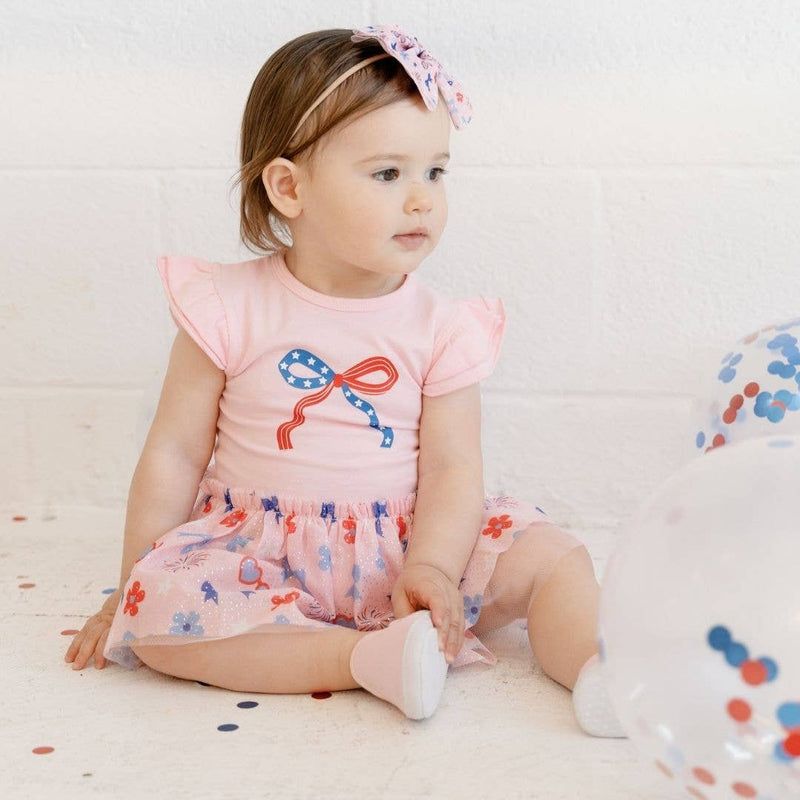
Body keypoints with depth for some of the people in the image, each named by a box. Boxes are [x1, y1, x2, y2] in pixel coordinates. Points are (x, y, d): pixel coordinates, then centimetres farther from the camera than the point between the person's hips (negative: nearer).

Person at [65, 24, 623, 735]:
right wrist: (131, 591, 0)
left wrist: (431, 568, -25)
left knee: (550, 554, -15)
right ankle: (369, 657, -34)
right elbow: (174, 454, -1)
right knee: (157, 610, -29)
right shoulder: (230, 310, -6)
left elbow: (452, 464, -7)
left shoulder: (441, 328, -2)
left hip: (400, 547, 2)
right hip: (258, 555, -1)